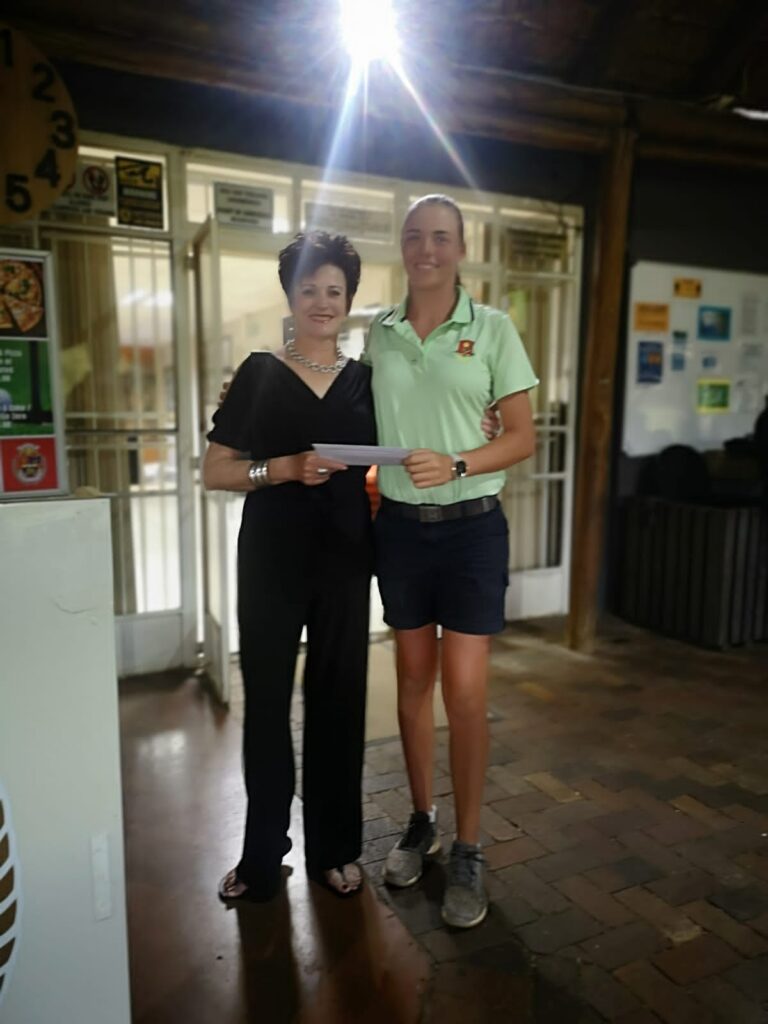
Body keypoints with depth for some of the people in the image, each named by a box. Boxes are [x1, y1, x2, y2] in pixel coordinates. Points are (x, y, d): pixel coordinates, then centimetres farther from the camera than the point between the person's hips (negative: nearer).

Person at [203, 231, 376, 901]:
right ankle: (262, 854, 23)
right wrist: (288, 468, -17)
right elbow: (215, 471, -1)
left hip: (344, 561, 2)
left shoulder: (365, 379, 8)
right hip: (271, 560, -1)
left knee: (338, 700, 8)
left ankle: (335, 847, 26)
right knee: (266, 700, 5)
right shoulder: (260, 373, 2)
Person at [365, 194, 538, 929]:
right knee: (412, 681, 12)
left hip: (471, 526, -3)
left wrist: (456, 465, -18)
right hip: (400, 525, 3)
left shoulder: (492, 329, -2)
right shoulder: (378, 332, 6)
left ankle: (467, 852, 16)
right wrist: (368, 478, -4)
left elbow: (522, 436, -3)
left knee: (464, 691, -4)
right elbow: (367, 425, 12)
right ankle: (421, 822, 31)